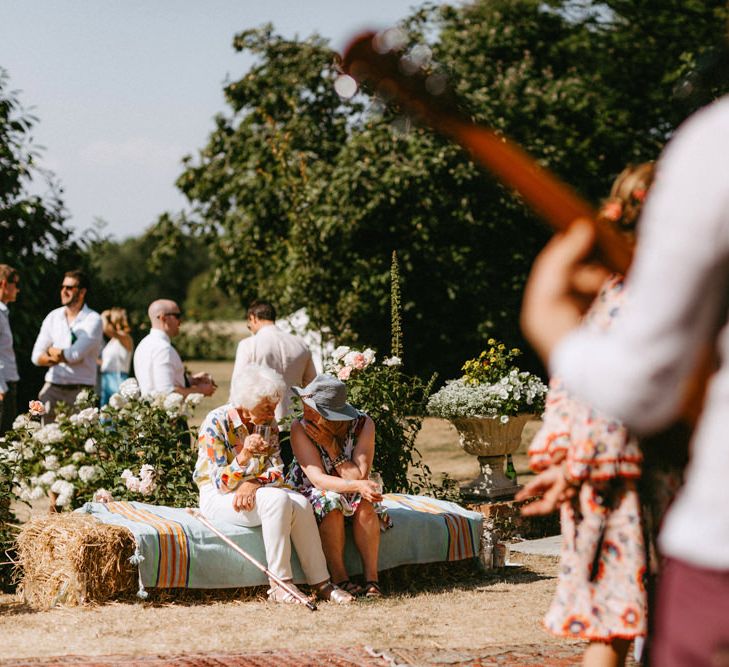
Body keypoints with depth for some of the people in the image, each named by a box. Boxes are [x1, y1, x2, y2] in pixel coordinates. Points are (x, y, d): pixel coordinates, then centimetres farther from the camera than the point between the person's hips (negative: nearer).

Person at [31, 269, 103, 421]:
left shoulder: (93, 320, -2)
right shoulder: (53, 317, 12)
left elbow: (76, 354, -13)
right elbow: (36, 357, 7)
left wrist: (53, 351, 4)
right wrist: (64, 356, -10)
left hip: (81, 390, -4)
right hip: (53, 388, 4)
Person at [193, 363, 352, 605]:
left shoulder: (268, 424, 3)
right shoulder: (216, 423, -16)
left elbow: (276, 471, -2)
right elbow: (222, 483, -20)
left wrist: (253, 484, -23)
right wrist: (244, 455, -37)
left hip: (254, 491, 6)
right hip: (217, 497, -6)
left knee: (300, 503, -23)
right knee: (278, 500, -32)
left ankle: (321, 583, -19)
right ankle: (279, 585, -29)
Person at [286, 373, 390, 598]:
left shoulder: (363, 424, -17)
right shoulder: (300, 428, -21)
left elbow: (359, 476, -23)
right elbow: (318, 479, -28)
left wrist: (330, 447, -28)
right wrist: (357, 486, -43)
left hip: (351, 492, 2)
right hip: (311, 493, -2)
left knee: (365, 504, -30)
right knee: (330, 502, -33)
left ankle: (372, 577, -27)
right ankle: (339, 578, -28)